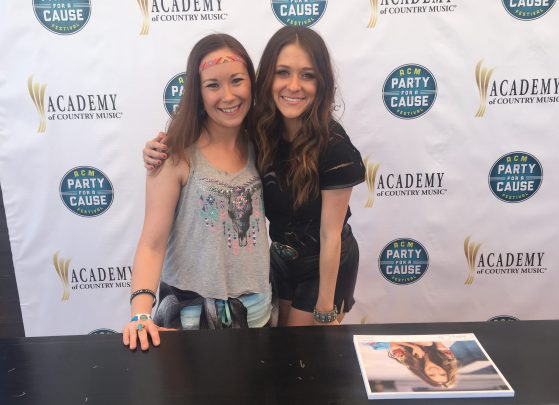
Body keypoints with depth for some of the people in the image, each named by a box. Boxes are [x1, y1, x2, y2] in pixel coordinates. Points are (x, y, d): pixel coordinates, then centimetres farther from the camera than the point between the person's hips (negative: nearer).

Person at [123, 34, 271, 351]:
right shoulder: (178, 157, -16)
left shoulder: (259, 148, -2)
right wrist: (141, 312, -31)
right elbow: (152, 242, -18)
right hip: (191, 309, -4)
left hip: (256, 307, 5)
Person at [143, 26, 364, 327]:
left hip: (327, 265, -5)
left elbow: (330, 235, -22)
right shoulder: (258, 129, -14)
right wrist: (160, 153, -20)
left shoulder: (333, 146, -28)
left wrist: (326, 308, -14)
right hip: (281, 257, 5)